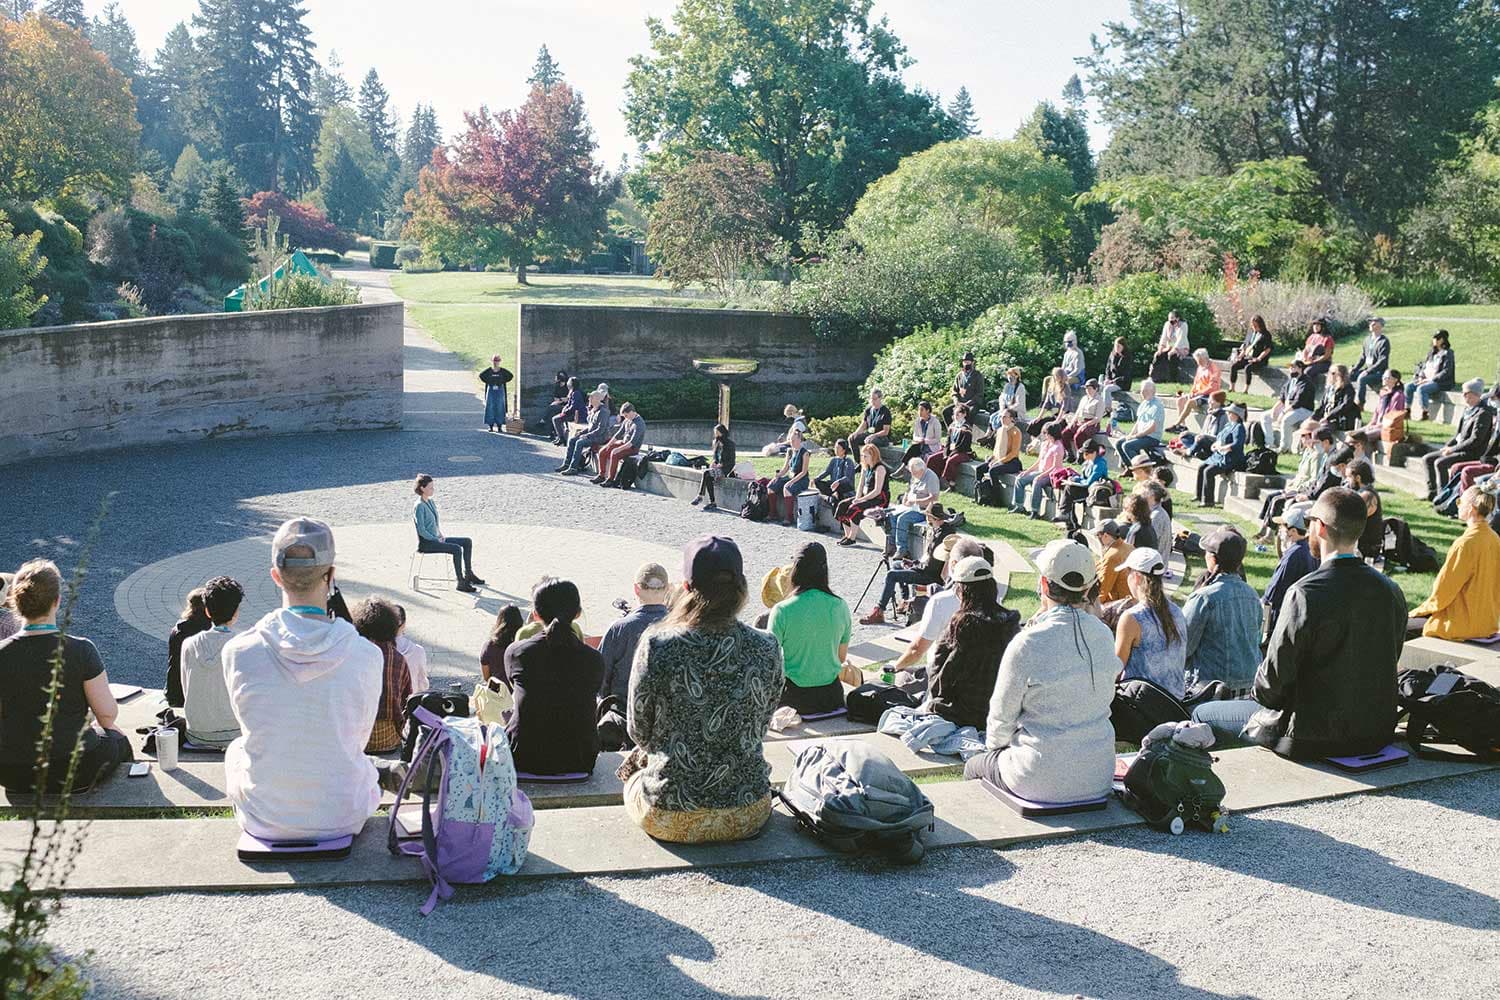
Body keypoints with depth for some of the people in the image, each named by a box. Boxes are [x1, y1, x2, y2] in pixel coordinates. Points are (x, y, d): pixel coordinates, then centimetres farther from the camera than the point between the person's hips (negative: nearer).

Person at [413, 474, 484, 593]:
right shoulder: (419, 506, -16)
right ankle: (461, 583, -23)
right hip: (426, 543, -9)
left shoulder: (431, 502, 12)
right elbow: (421, 530, -20)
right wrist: (436, 539, -16)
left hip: (435, 538, 9)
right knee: (457, 549, -26)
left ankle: (468, 574, 9)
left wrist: (441, 535, 6)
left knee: (467, 542, 3)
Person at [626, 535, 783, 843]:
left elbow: (639, 733, -2)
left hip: (670, 818, -2)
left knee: (633, 783, 33)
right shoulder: (767, 649, -10)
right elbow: (760, 730, 5)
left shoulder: (656, 647, -16)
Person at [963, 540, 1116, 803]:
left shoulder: (1026, 645, -20)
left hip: (1043, 780, -5)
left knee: (974, 766, 23)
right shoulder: (1103, 635, -4)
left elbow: (1002, 716, -8)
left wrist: (993, 746, 12)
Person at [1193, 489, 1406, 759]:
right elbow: (1387, 664, 10)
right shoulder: (1391, 591, -1)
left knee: (1202, 714, 11)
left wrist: (1263, 696, 5)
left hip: (1314, 739, -7)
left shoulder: (1305, 594, -22)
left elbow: (1275, 674, -18)